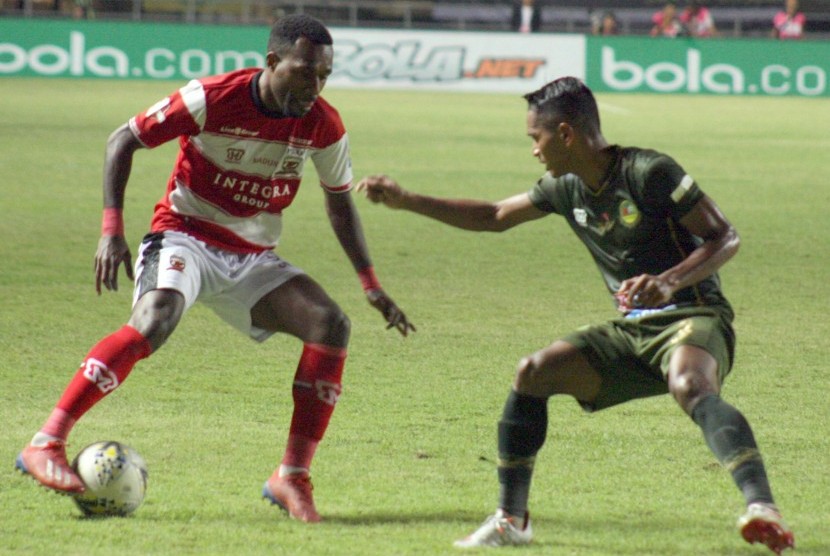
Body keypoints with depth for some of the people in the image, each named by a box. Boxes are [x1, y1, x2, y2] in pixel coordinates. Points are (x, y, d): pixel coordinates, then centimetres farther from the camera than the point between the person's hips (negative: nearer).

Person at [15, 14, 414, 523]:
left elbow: (340, 204, 11)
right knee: (154, 321, -33)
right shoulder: (212, 99, -18)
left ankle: (293, 477, -10)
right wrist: (112, 229, -16)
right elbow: (124, 141, -8)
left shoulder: (323, 126, -6)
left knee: (331, 325, -16)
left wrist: (371, 284, 5)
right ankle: (45, 445, -29)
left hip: (252, 259, 5)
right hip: (186, 237, -5)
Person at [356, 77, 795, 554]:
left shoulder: (648, 173, -15)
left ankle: (762, 509, -54)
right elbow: (494, 217, 23)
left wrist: (671, 281, -31)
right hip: (631, 331, 8)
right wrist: (406, 201, 19)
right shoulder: (566, 188, 8)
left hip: (693, 319, -8)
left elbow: (726, 237, -14)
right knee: (533, 372, -5)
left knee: (690, 389, -38)